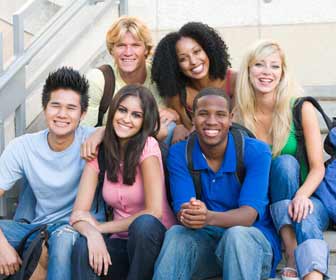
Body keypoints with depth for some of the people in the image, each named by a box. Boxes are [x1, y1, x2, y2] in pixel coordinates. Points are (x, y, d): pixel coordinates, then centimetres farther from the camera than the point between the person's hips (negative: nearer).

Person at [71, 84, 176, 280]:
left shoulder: (147, 146, -11)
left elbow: (154, 212, -17)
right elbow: (79, 213, -5)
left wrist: (101, 227, -11)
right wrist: (92, 233, -27)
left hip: (152, 239, -1)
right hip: (121, 242, 2)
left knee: (144, 223, -35)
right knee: (83, 247, -30)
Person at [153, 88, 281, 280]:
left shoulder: (256, 152, -11)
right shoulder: (179, 154, -2)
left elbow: (249, 215, -20)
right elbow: (181, 210, -12)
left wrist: (209, 217, -42)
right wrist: (186, 215, -38)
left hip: (255, 243, -2)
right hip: (205, 240, 2)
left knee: (236, 234, -35)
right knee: (176, 234, -29)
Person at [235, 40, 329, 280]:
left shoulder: (301, 109, -5)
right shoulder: (239, 116, 0)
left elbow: (317, 168, -9)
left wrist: (301, 196, -30)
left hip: (305, 201, -1)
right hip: (262, 211, 1)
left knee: (285, 162, -33)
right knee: (286, 162, -27)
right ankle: (293, 257, -37)